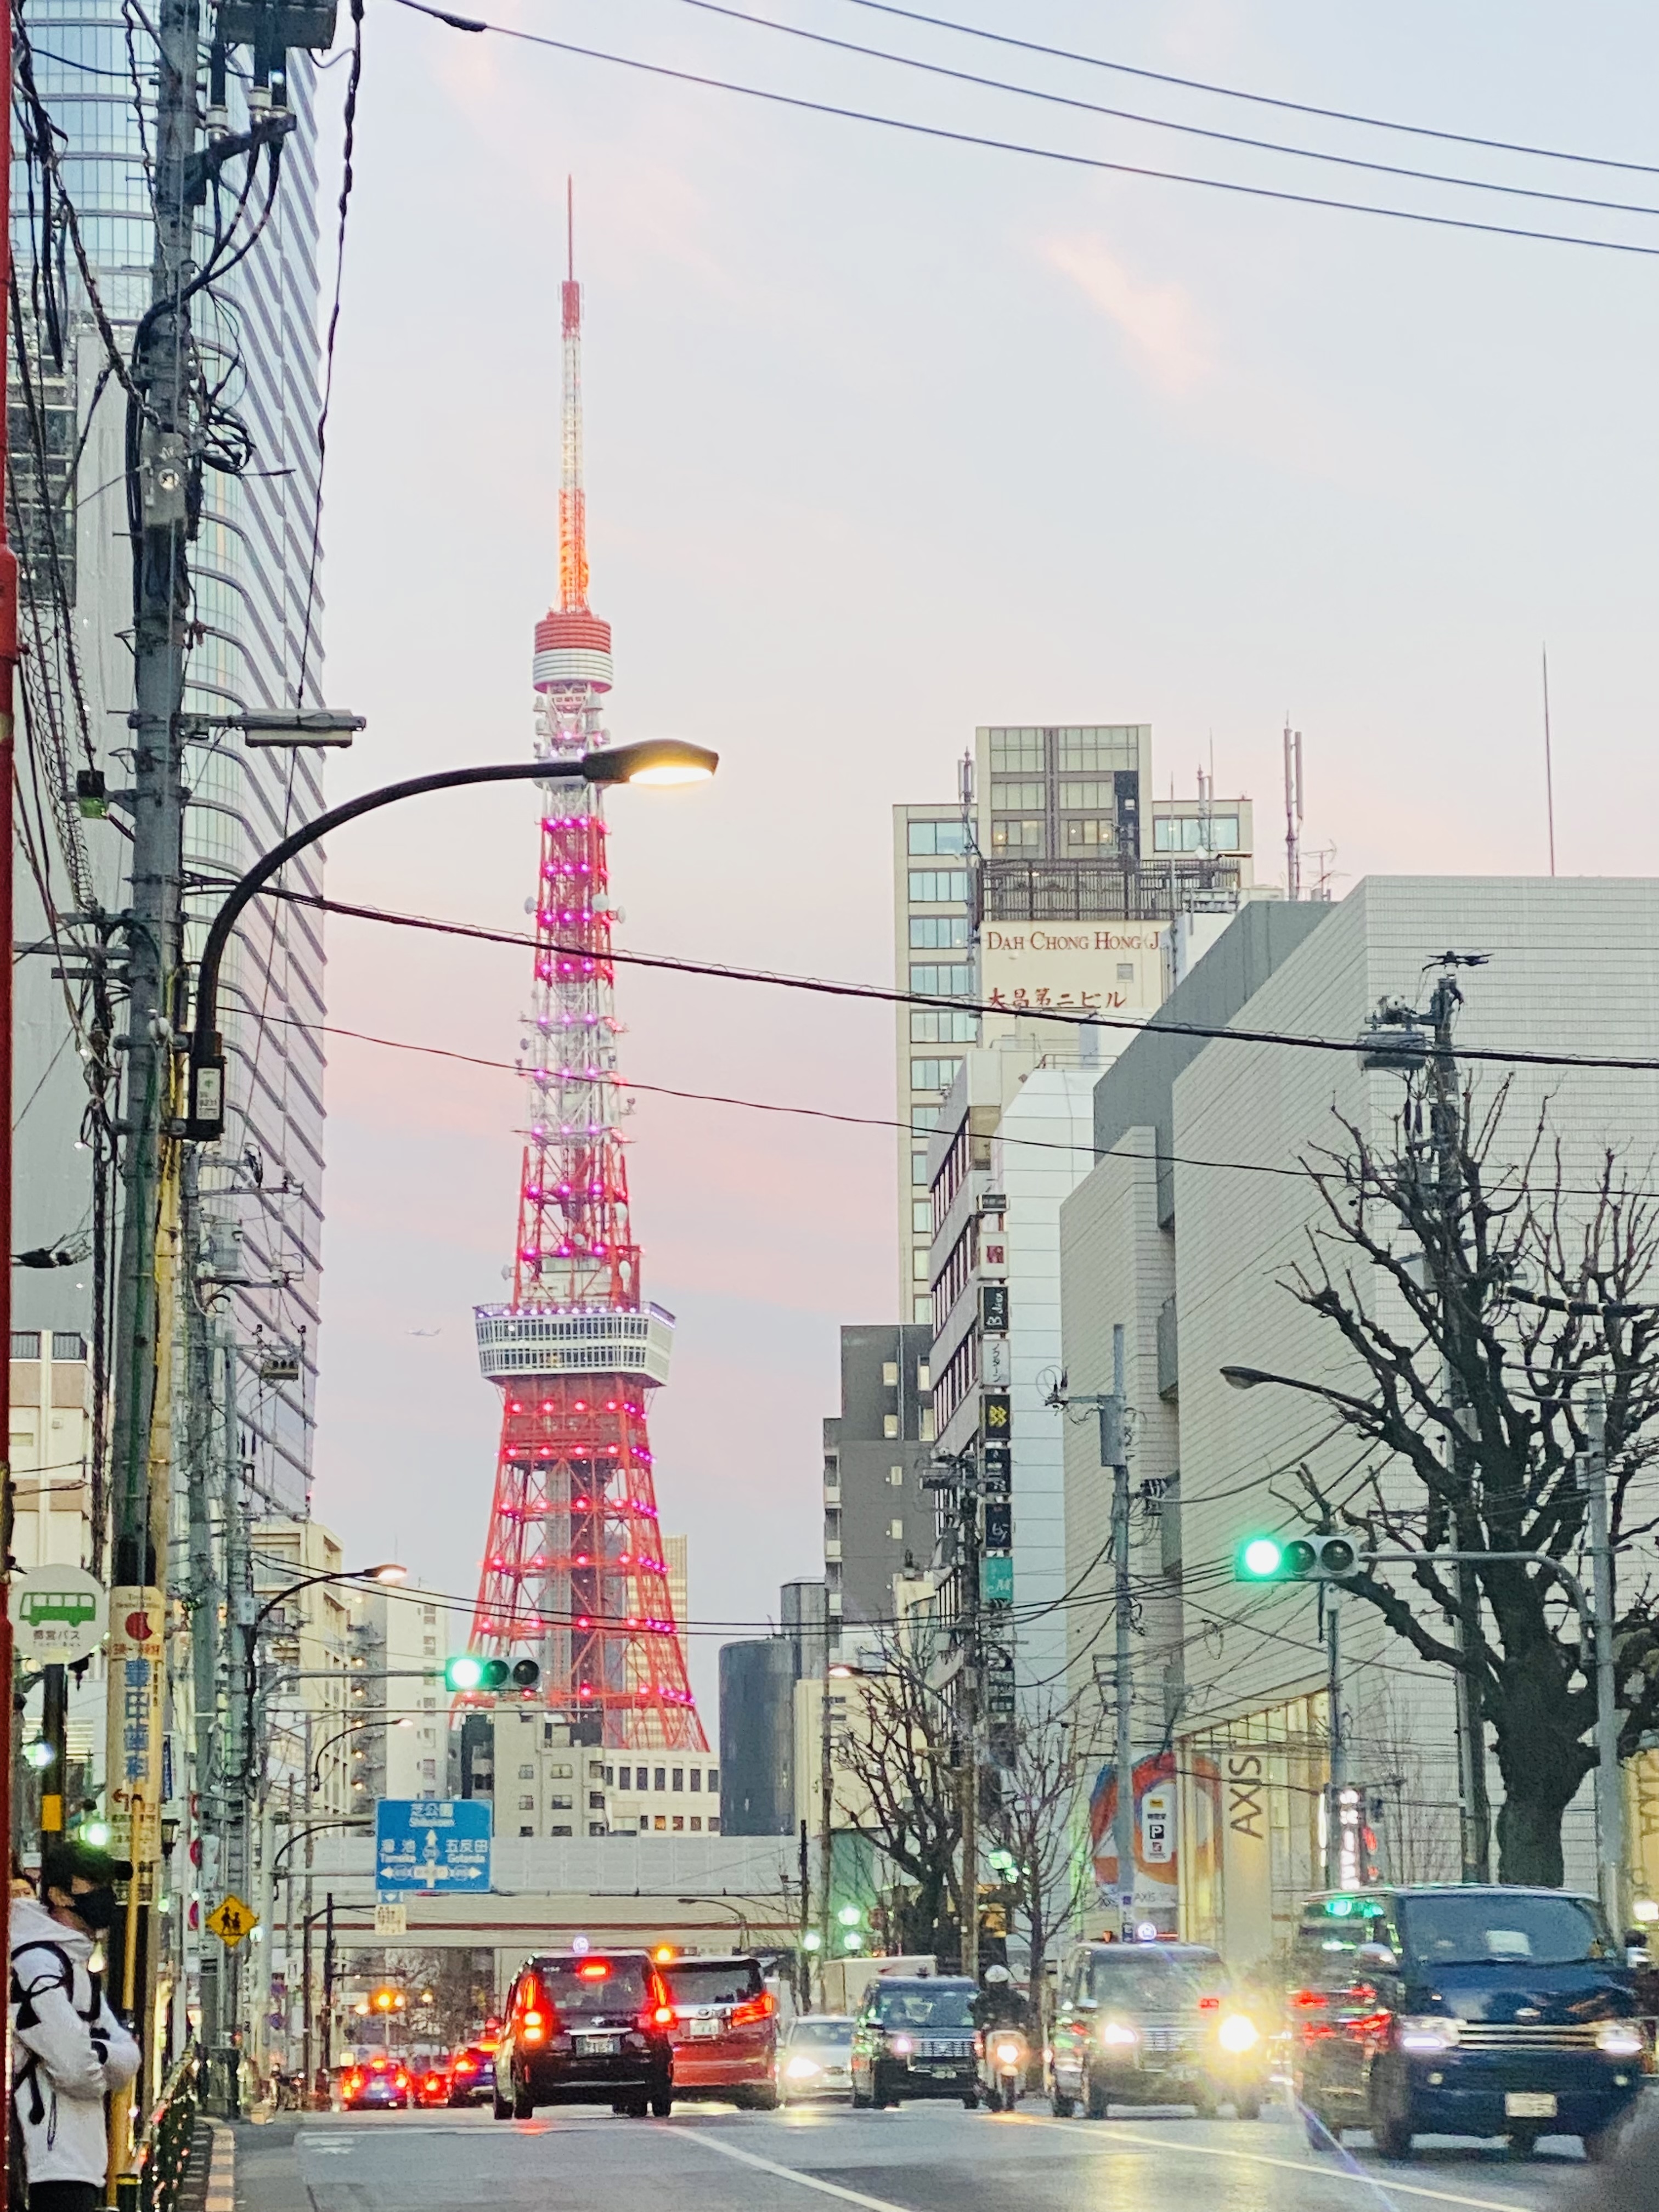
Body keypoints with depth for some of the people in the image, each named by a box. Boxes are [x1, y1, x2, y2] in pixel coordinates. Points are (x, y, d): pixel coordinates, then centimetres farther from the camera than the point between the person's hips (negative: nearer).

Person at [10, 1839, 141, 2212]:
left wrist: (97, 2051, -9)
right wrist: (104, 2067, 2)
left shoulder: (80, 1967, 20)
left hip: (82, 2163, 11)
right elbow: (75, 2068, -21)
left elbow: (128, 2059, 13)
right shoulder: (36, 1963, -14)